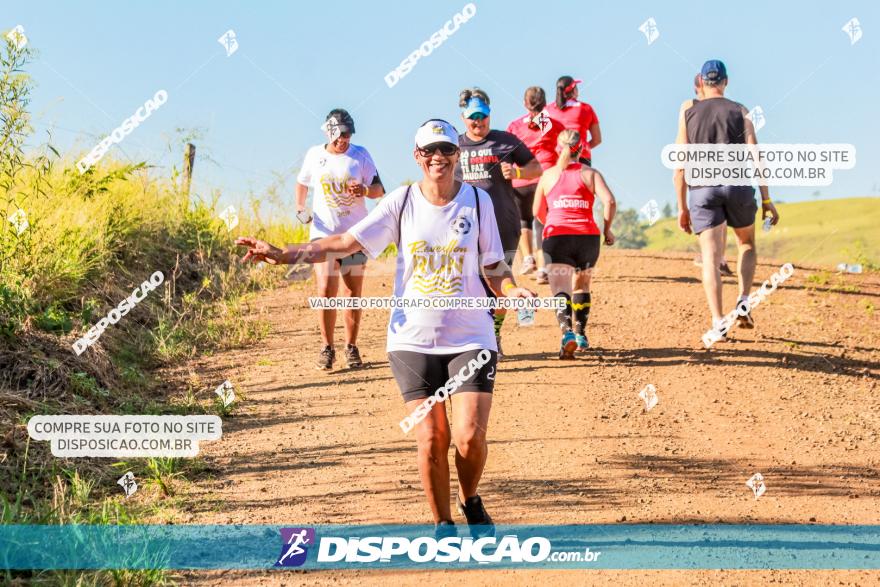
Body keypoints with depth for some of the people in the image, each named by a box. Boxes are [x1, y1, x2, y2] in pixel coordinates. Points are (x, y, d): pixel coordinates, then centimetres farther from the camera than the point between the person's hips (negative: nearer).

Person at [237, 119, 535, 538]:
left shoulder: (478, 201, 1)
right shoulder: (401, 202, -1)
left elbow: (493, 267, 5)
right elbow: (346, 242, -6)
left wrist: (512, 290, -17)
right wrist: (282, 255, -17)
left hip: (470, 338, 0)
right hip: (413, 340, 0)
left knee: (470, 437, -12)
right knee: (430, 440, -4)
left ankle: (470, 500, 21)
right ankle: (443, 526, 18)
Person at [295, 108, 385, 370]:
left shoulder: (360, 154, 0)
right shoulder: (314, 155, 3)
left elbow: (379, 189, 0)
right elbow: (302, 182, 20)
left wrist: (365, 191, -21)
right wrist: (300, 209, 7)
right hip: (323, 232, 0)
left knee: (353, 292, 4)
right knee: (326, 291, -10)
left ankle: (351, 347, 15)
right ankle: (327, 347, 2)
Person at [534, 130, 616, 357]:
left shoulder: (548, 175, 12)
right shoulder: (590, 173, 8)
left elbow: (537, 211, 20)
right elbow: (609, 201, -7)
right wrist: (607, 228, 6)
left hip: (556, 236, -1)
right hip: (587, 236, 1)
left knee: (560, 288, -11)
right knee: (581, 286, 23)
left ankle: (567, 333, -34)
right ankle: (581, 335, 26)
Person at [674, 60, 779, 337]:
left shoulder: (687, 114, 11)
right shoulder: (740, 111, 9)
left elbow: (679, 167, 7)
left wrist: (682, 208, 12)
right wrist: (766, 199, 1)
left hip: (702, 190, 0)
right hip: (737, 185, 0)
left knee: (711, 256, -3)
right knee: (747, 244, 21)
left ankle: (718, 321, -15)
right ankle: (743, 300, 2)